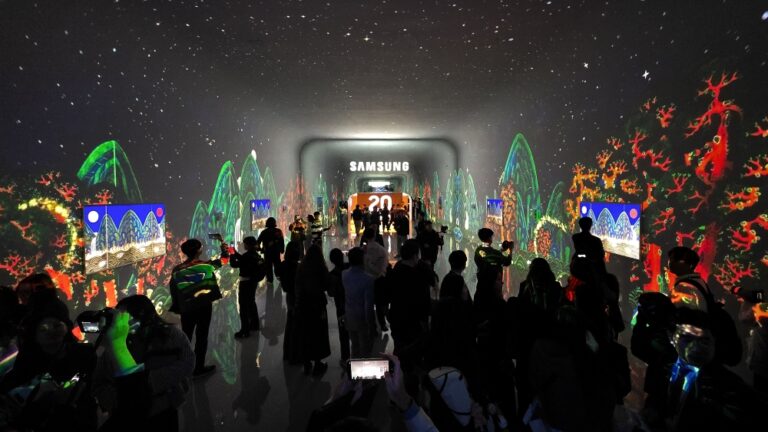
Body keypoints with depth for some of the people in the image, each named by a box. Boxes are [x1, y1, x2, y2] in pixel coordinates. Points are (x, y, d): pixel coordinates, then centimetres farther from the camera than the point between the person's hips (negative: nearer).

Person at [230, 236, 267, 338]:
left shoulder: (247, 255, -24)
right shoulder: (255, 254, 3)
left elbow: (234, 264, -18)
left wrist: (232, 256, -2)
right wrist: (236, 253, 12)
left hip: (246, 283, -9)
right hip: (253, 281, 9)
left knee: (244, 306, 0)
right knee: (251, 303, 23)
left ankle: (245, 330, 6)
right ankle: (255, 324, 35)